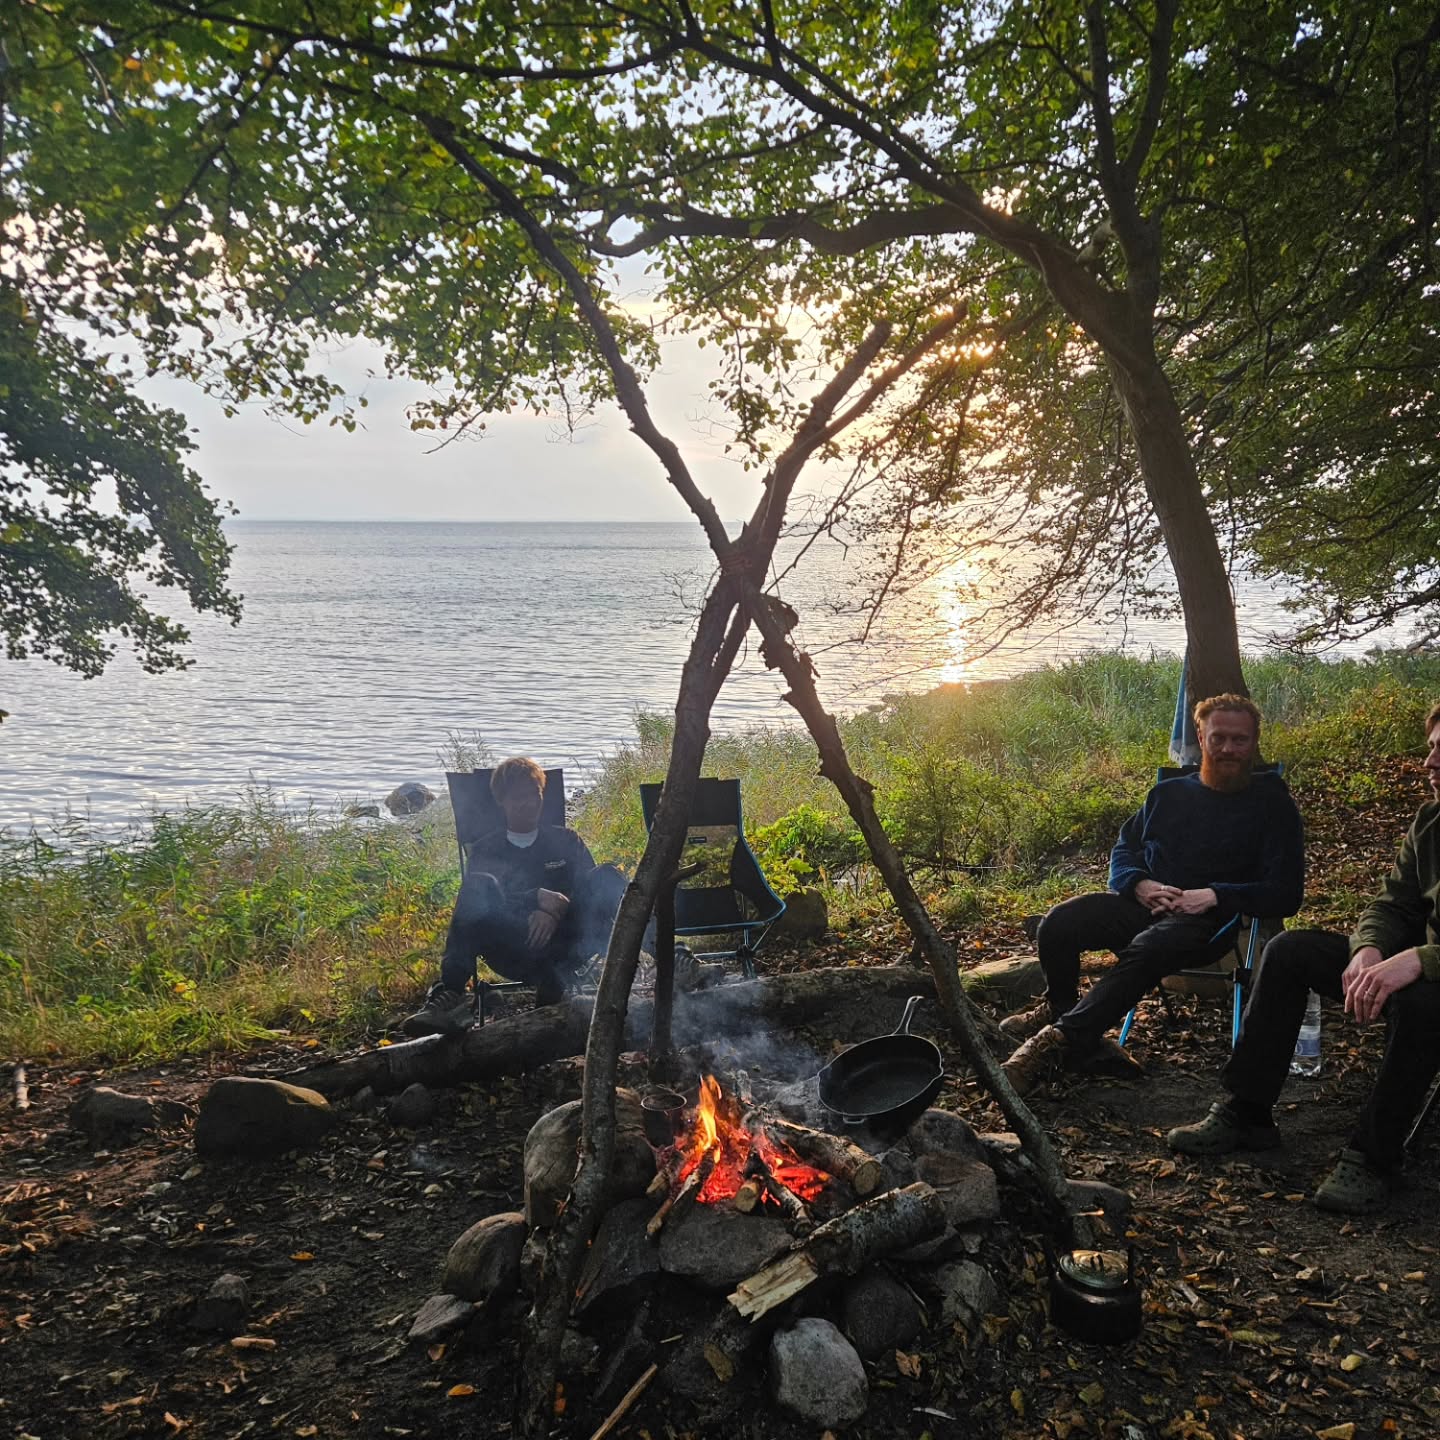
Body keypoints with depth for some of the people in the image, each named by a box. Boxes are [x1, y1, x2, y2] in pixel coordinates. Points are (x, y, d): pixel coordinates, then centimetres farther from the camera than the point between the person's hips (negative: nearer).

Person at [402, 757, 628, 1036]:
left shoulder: (566, 840, 24)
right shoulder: (486, 849, 19)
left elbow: (590, 889, 8)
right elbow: (485, 899, 1)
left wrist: (556, 910, -13)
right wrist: (539, 897, -14)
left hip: (565, 945, 1)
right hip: (514, 954, -1)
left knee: (608, 876, -22)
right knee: (479, 885, -27)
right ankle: (450, 994, -37)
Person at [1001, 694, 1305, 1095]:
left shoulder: (1272, 806, 7)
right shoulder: (1168, 793, 20)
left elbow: (1285, 894, 0)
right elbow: (1123, 851, 21)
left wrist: (1213, 896, -13)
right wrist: (1140, 885, -3)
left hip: (1206, 921, -4)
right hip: (1143, 906, 4)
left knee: (1144, 952, -39)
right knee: (1058, 925, -24)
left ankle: (1055, 1042, -39)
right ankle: (1059, 1007, 6)